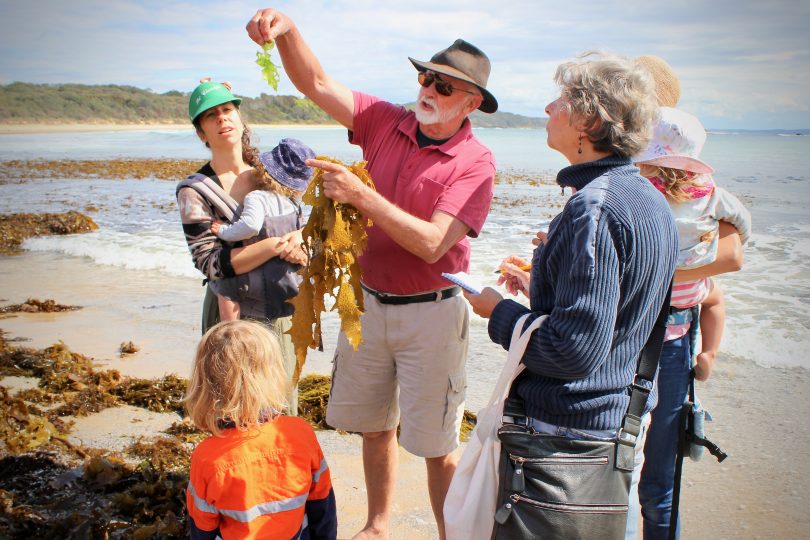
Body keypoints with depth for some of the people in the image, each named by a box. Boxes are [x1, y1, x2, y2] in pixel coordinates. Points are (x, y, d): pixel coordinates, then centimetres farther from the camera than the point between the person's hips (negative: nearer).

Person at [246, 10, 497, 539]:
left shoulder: (475, 162, -16)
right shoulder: (386, 120, -1)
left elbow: (432, 243, -25)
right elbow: (317, 84, -4)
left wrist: (360, 194, -29)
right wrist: (287, 28, -22)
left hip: (430, 312, -5)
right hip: (367, 302, 5)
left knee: (438, 445, 7)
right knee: (373, 427, 20)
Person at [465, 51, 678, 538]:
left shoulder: (593, 208, -24)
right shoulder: (651, 200, 7)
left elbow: (574, 349, -27)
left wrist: (499, 311, -12)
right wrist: (540, 291, 14)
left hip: (569, 429, -9)